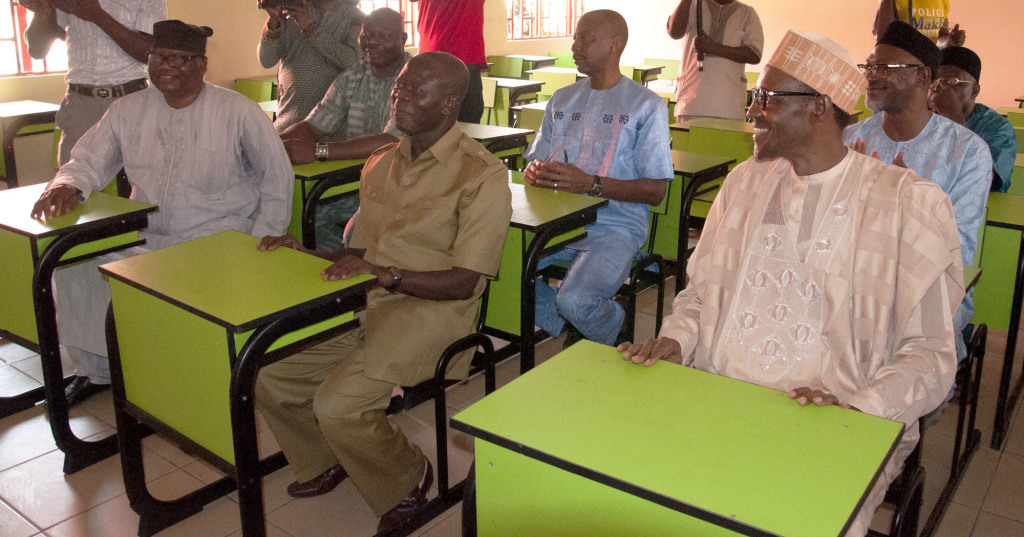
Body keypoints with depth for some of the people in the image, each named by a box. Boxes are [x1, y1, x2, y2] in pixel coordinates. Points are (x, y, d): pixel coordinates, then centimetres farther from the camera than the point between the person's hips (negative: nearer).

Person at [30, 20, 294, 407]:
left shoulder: (238, 112, -4)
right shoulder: (129, 110, 8)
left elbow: (277, 177, -2)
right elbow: (89, 161, 11)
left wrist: (259, 245, -7)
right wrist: (67, 185, -14)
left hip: (216, 237, -4)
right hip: (144, 236, 5)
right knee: (73, 261, -13)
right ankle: (98, 370, 7)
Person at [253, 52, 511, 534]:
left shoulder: (482, 174, -9)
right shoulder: (381, 163, 15)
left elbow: (464, 283, -15)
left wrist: (388, 275, -26)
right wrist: (304, 253, 5)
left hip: (431, 309, -7)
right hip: (366, 304, 7)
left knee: (337, 403, -25)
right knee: (269, 377, -4)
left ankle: (407, 480, 7)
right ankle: (325, 462, 26)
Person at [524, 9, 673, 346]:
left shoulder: (647, 105, 1)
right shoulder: (562, 99, 19)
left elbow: (656, 190, -5)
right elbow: (535, 163, 20)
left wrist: (591, 184, -18)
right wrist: (535, 174, -7)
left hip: (615, 227, -5)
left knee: (575, 301, -31)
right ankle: (564, 330, 3)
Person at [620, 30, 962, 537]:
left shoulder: (910, 203, -3)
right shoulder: (745, 182, 13)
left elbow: (930, 354, -5)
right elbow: (700, 291, 17)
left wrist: (854, 408, -21)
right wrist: (675, 340, -3)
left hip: (831, 422, -3)